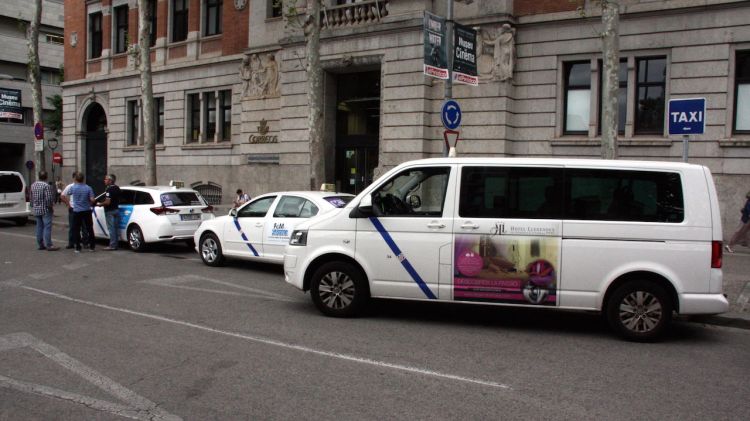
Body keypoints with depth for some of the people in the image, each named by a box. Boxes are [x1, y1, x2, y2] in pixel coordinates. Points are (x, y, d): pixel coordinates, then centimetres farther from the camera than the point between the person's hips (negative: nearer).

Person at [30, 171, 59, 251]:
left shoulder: (33, 185, 9)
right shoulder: (46, 185, -15)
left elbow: (31, 197, 13)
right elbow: (49, 198, -20)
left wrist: (33, 206, 21)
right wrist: (51, 206, -6)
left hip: (36, 210, 8)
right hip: (45, 210, -8)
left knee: (39, 227, 12)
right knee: (47, 227, -7)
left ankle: (40, 244, 15)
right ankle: (49, 245, -9)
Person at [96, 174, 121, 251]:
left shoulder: (109, 189, -17)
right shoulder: (117, 188, 11)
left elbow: (107, 202, -23)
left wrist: (99, 204, -8)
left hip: (110, 211, -9)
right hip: (116, 209, 9)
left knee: (111, 228, -5)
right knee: (116, 228, 11)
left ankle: (112, 245, -4)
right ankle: (116, 244, 16)